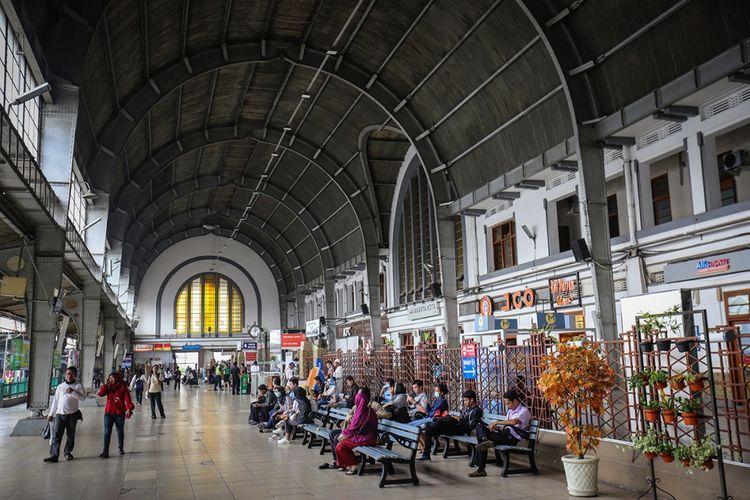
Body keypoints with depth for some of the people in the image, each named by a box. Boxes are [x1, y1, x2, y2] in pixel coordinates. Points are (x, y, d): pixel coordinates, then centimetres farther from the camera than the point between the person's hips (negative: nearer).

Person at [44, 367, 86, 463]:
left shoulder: (78, 385, 4)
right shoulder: (60, 386, 13)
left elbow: (83, 397, -6)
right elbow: (55, 401, 16)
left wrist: (73, 392, -18)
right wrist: (50, 414, 14)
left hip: (72, 414, -1)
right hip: (59, 414, 2)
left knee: (71, 435, 7)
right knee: (56, 435, -9)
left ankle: (68, 452, 22)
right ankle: (54, 455, -11)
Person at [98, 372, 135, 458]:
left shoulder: (123, 387, -5)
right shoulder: (109, 387, 6)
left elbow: (127, 398, -13)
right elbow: (100, 394, -7)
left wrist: (129, 409, -24)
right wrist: (106, 384, -9)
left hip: (120, 413, -2)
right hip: (108, 412, 2)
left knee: (120, 431, 12)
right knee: (107, 432, -4)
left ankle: (121, 448, 28)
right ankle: (105, 451, -5)